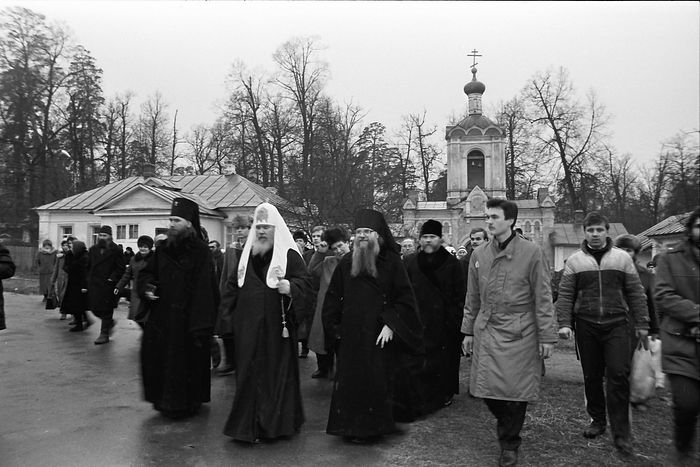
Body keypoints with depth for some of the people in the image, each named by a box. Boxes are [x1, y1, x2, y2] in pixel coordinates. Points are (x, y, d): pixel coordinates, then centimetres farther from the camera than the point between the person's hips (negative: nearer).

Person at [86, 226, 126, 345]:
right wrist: (89, 279, 10)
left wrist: (112, 278, -16)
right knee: (94, 309, 9)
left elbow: (121, 268, -9)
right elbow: (88, 266, 18)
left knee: (106, 310, -1)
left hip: (108, 285, -6)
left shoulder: (116, 250, -6)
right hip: (94, 284, 6)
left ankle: (104, 334, 9)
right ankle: (110, 322, 34)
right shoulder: (93, 249, 11)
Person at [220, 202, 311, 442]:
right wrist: (229, 306, 12)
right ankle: (248, 424, 21)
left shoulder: (289, 255, -5)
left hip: (277, 326, -4)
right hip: (248, 326, 4)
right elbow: (235, 283, 20)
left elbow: (305, 281, -9)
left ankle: (277, 422, 20)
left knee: (277, 372, 3)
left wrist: (290, 287, -28)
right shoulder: (246, 253, 11)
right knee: (248, 374, 8)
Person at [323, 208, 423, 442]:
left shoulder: (392, 262, -2)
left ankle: (372, 427, 20)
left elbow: (405, 299, -5)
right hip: (350, 337, 3)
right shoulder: (346, 263, 8)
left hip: (380, 337, -3)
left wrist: (390, 325, -14)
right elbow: (332, 299, 12)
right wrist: (335, 328, 5)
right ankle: (349, 426, 23)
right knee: (348, 381, 7)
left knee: (377, 382, 2)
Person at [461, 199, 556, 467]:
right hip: (486, 332, 4)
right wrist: (468, 331, 12)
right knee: (486, 388, 5)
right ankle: (506, 425, 36)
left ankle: (509, 444, 23)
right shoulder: (478, 255, 7)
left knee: (515, 392, 1)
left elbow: (543, 298, -5)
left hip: (519, 334, -3)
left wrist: (547, 337, -6)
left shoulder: (532, 253, -5)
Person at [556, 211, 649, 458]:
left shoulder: (622, 258, 4)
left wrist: (641, 324, 4)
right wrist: (564, 323, -8)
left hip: (617, 324, -1)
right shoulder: (574, 261, 4)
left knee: (618, 375, -6)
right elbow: (565, 294, 1)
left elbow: (636, 293, 6)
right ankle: (597, 419, 27)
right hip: (586, 326, 1)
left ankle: (621, 433, 4)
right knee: (591, 376, 10)